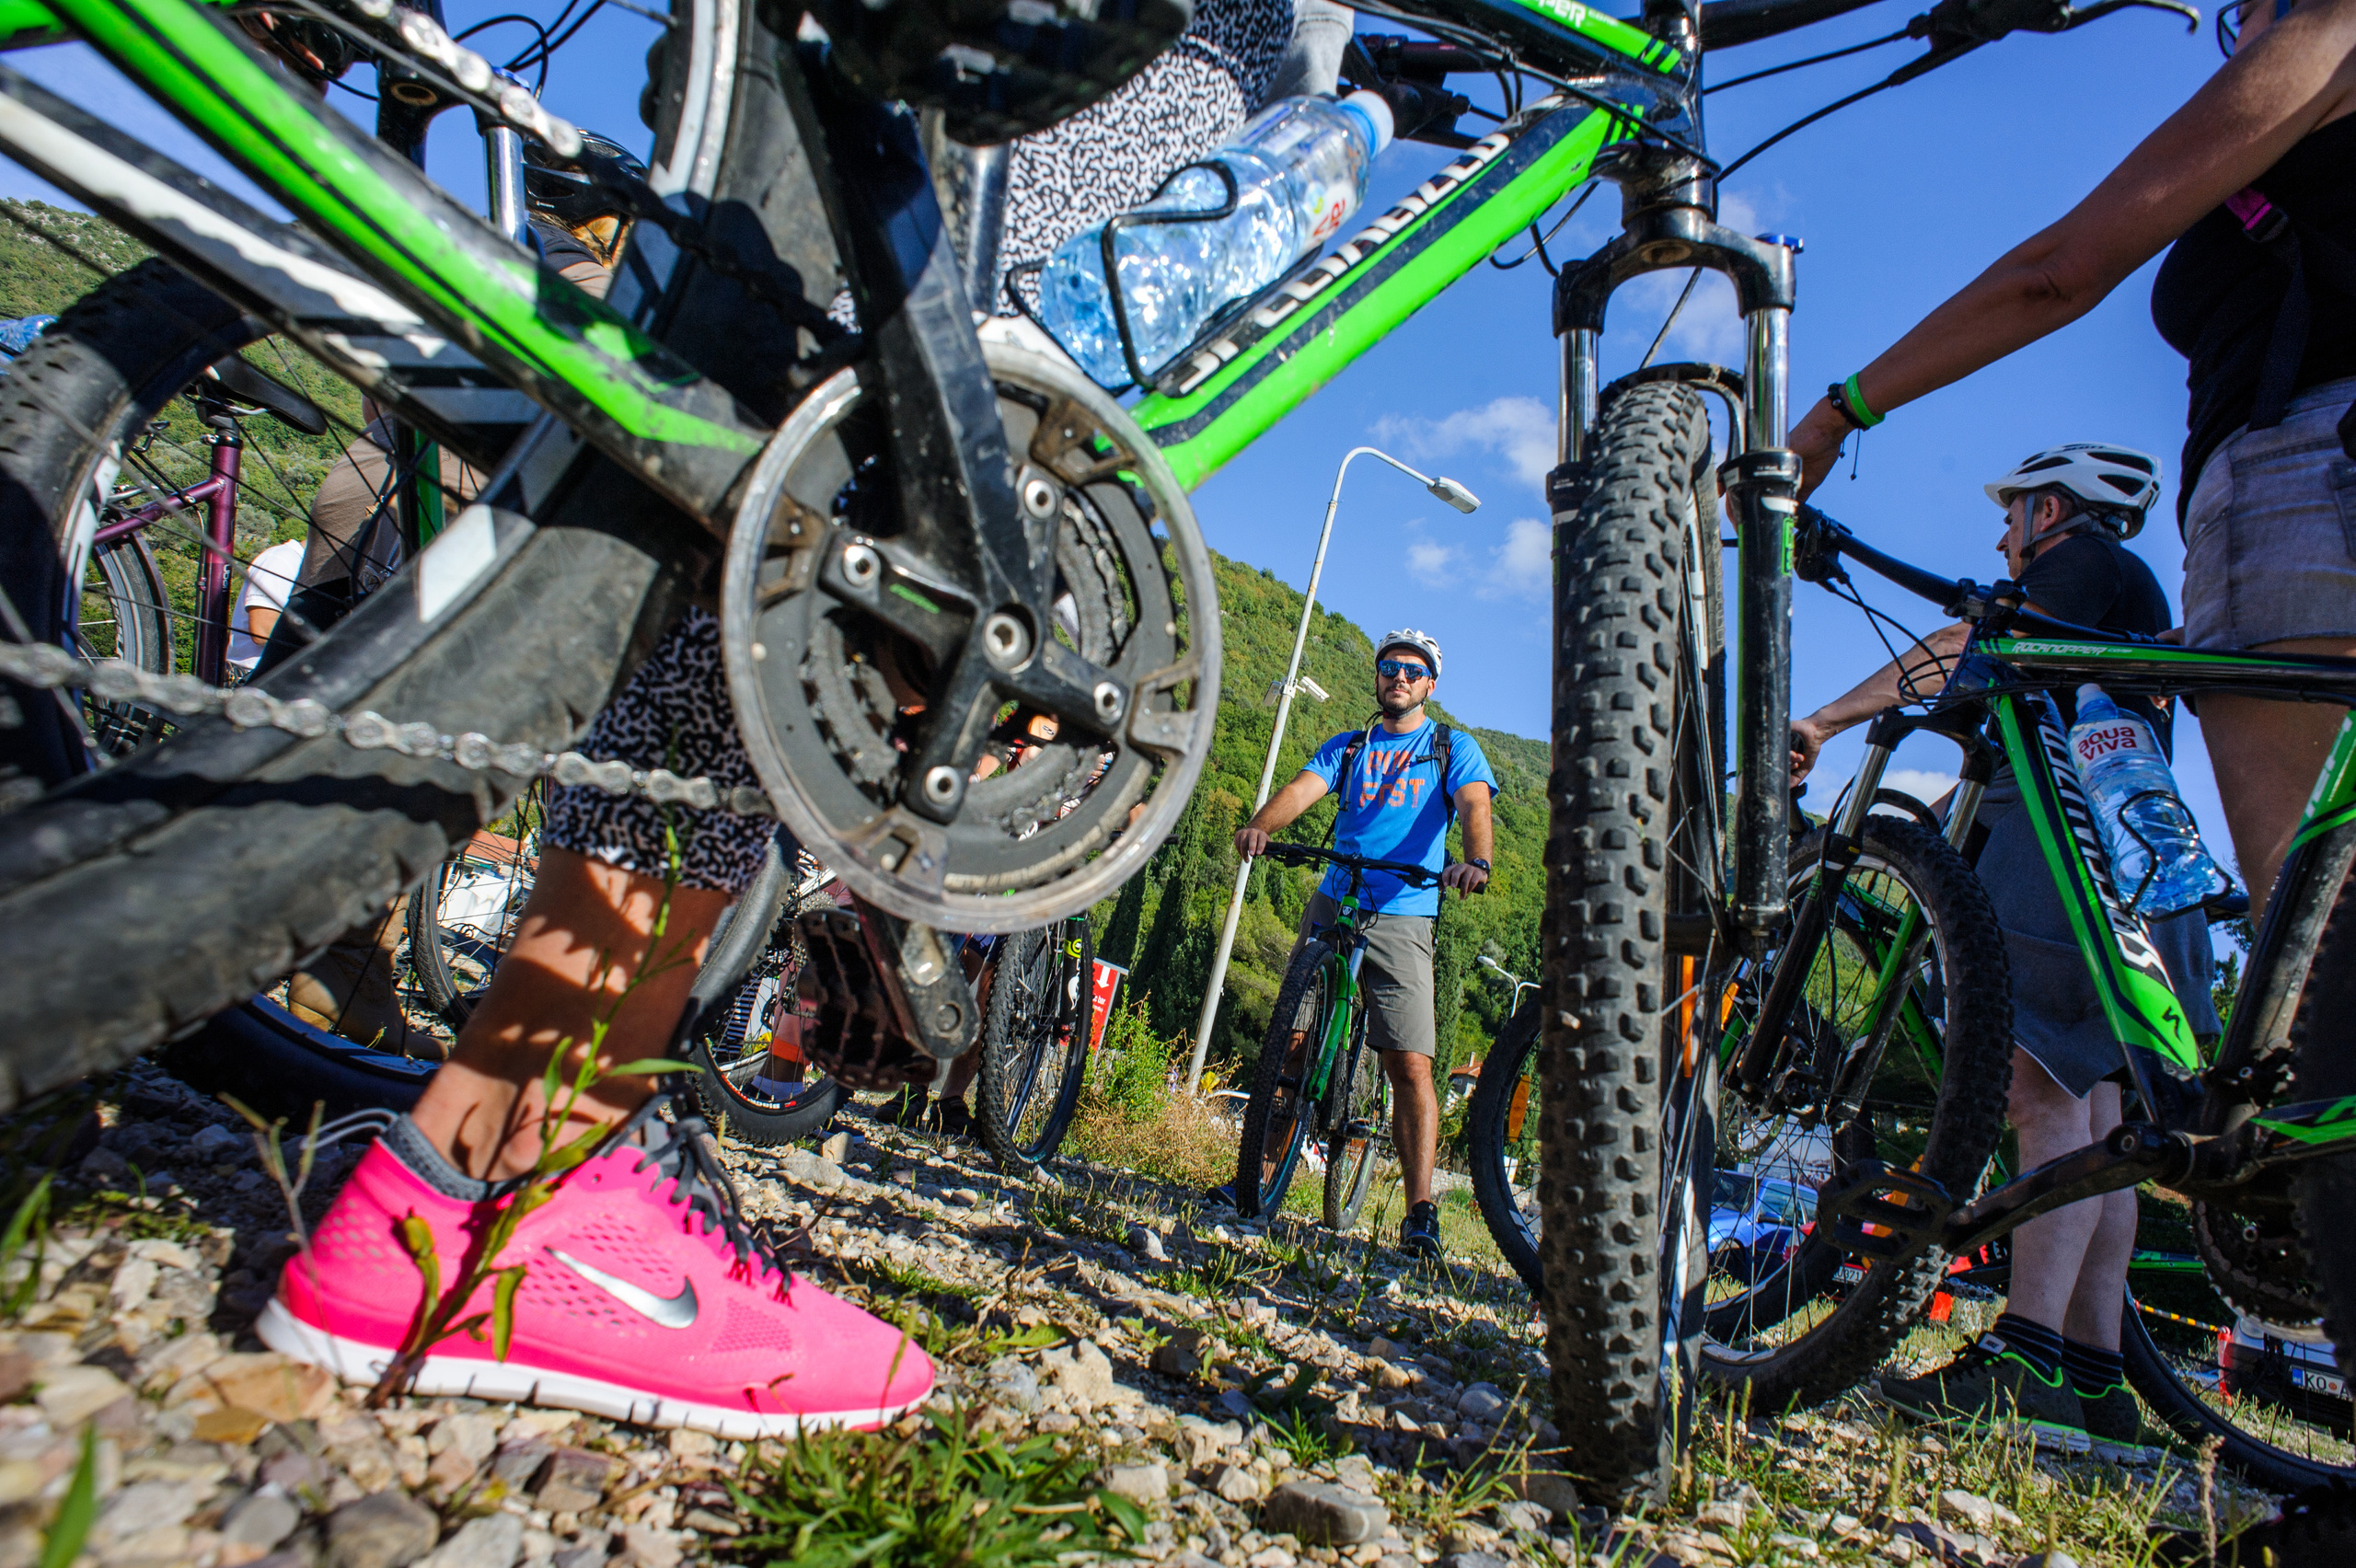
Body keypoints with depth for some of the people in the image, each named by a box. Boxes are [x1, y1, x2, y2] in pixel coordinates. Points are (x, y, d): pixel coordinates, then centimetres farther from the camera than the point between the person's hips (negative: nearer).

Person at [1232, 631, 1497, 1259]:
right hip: (1332, 903, 3)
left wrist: (1475, 861, -29)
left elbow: (1475, 806, -7)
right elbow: (1301, 788, 0)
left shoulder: (1454, 747, 11)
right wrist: (1258, 825, -22)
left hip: (1403, 918, -3)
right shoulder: (1346, 747, 18)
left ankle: (1420, 1212, -4)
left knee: (1411, 1066, -10)